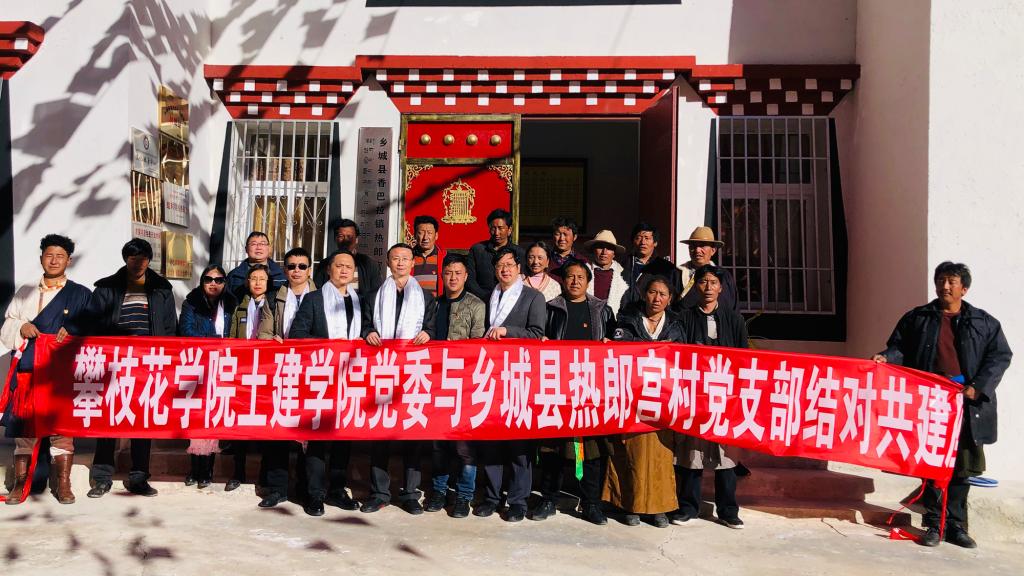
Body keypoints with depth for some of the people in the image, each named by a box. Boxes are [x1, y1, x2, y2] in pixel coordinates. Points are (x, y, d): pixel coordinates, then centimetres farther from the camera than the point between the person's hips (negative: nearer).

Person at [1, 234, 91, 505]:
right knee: (23, 425, 2)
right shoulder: (25, 292, 19)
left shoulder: (80, 294, 9)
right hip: (27, 369, 3)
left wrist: (72, 331, -14)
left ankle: (63, 484, 4)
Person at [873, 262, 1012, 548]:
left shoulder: (984, 322, 10)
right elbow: (899, 347, 10)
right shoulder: (916, 318, 10)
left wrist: (978, 386, -7)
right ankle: (935, 524, 9)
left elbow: (1000, 356, 6)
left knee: (963, 466, 4)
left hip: (967, 404, 1)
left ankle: (956, 525, 15)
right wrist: (887, 358, -13)